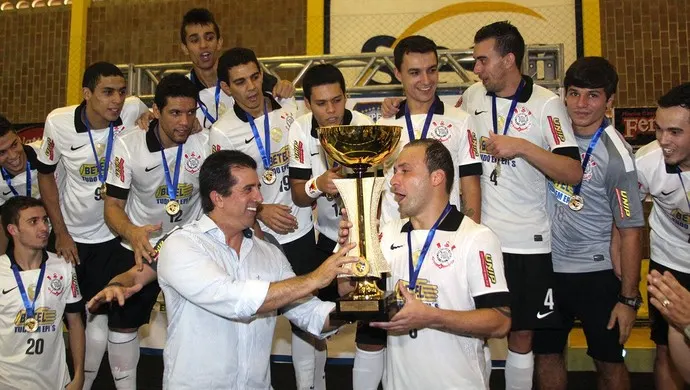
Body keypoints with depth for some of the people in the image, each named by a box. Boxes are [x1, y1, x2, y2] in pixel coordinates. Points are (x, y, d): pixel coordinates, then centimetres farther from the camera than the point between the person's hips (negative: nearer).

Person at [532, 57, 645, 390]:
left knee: (609, 361, 11)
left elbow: (631, 230, -14)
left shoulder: (615, 155, -17)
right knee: (545, 353, 15)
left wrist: (629, 299, -12)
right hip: (548, 265, 5)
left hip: (593, 273, -4)